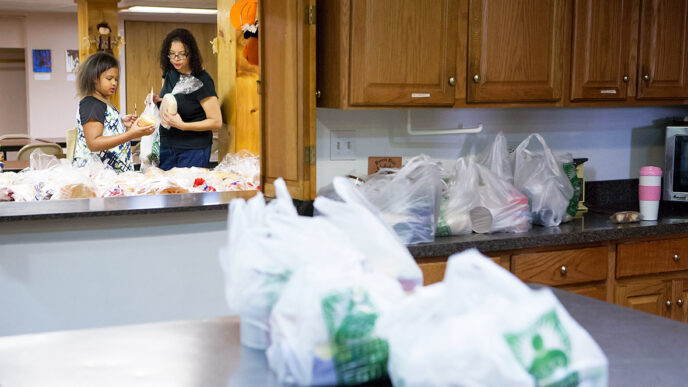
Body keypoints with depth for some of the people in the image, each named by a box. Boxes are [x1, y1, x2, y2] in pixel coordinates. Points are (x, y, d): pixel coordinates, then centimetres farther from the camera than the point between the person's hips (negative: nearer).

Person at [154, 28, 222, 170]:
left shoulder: (202, 81, -16)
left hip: (193, 150, -6)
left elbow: (217, 122, -16)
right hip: (166, 146, 6)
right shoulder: (169, 73, 3)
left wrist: (182, 125, -23)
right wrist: (156, 100, -1)